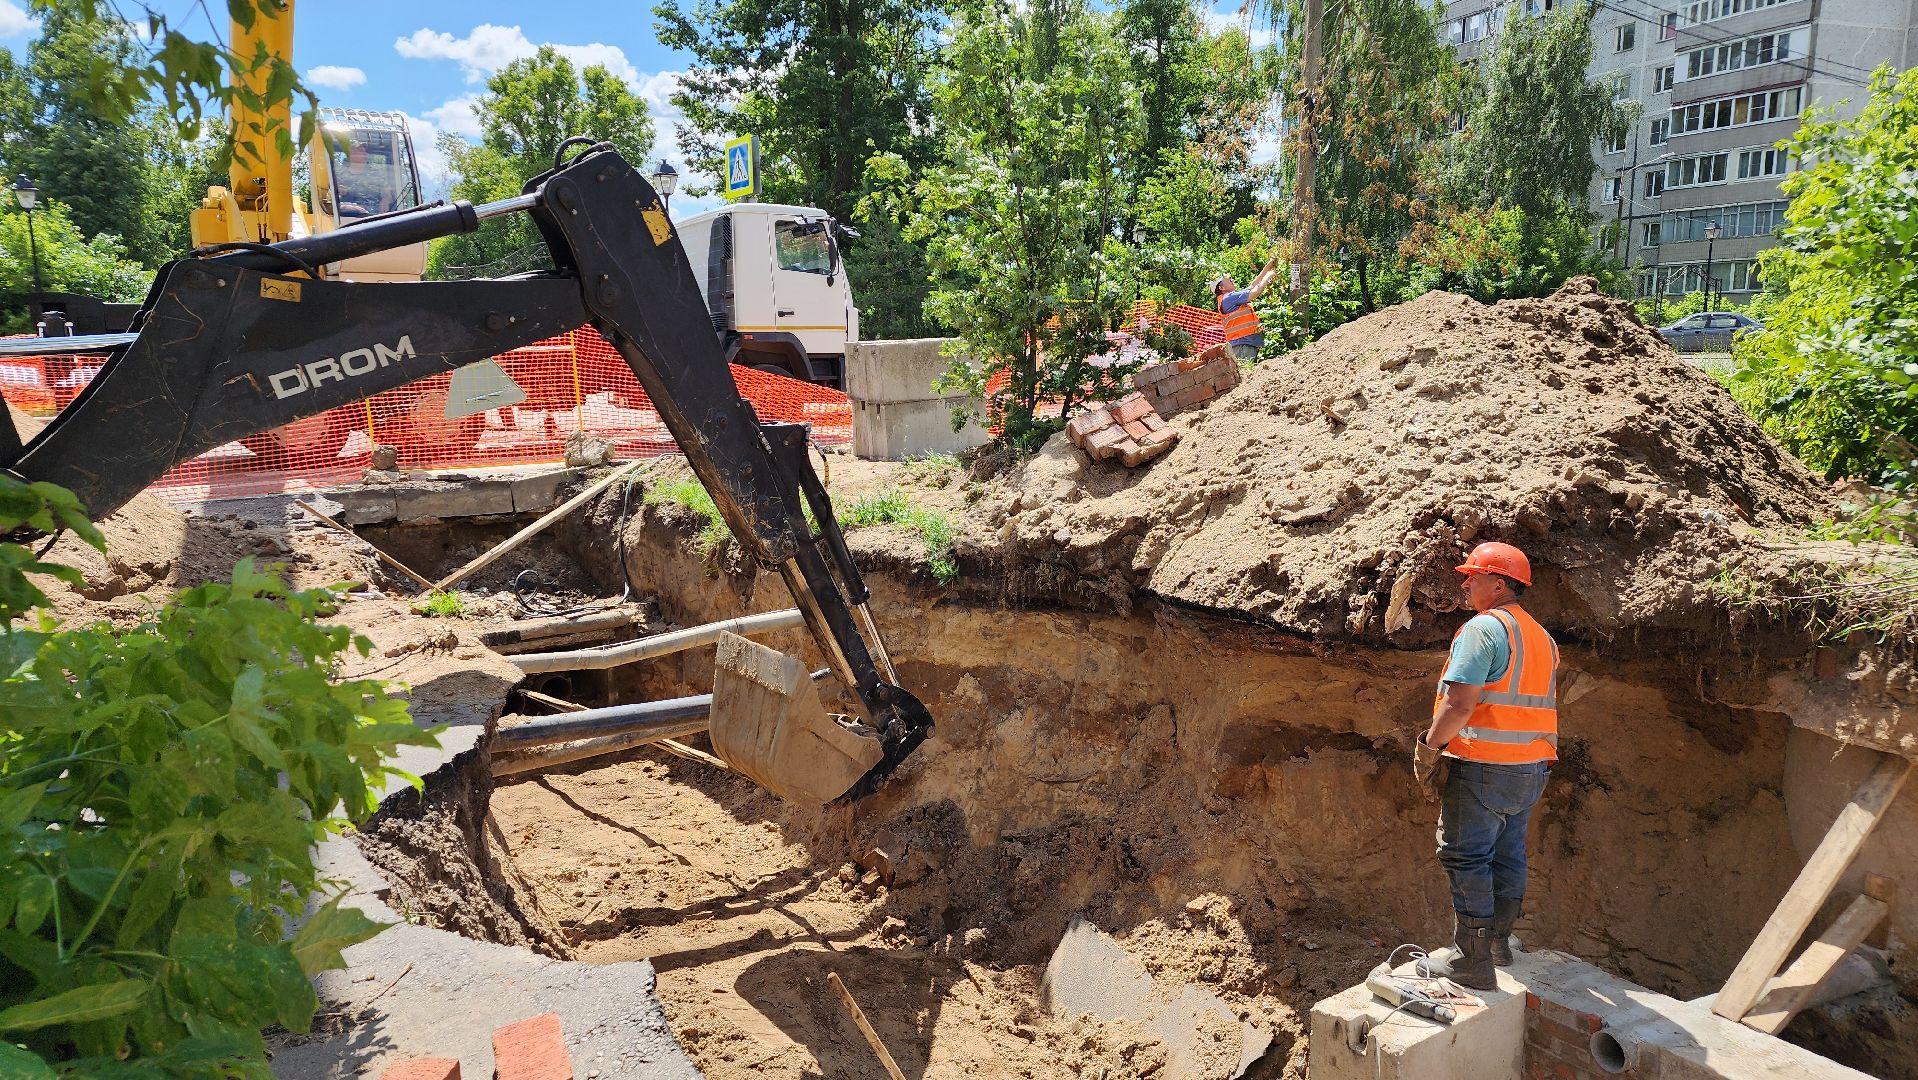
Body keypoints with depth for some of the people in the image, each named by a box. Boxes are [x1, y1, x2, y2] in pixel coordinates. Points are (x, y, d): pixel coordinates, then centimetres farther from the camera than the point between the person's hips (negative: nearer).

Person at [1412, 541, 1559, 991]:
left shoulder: (1483, 627, -15)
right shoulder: (1541, 637, 14)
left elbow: (1460, 703, -23)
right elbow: (1541, 708, 17)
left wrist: (1429, 746, -13)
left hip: (1482, 767, -9)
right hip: (1531, 768, 9)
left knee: (1466, 859, -2)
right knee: (1507, 855, 18)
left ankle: (1472, 961, 1)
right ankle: (1498, 942, 31)